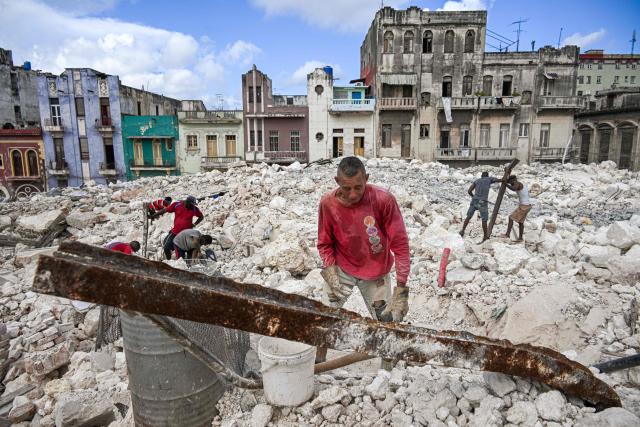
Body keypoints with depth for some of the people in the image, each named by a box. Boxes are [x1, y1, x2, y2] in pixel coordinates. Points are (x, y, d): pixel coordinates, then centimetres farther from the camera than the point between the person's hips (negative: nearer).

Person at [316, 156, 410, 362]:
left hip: (376, 273, 0)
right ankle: (318, 363, 23)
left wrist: (401, 287, -23)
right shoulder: (328, 203, -18)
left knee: (388, 322, 10)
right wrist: (331, 273, -19)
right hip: (342, 269, 1)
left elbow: (400, 244, -20)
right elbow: (324, 243, -5)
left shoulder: (384, 200, -24)